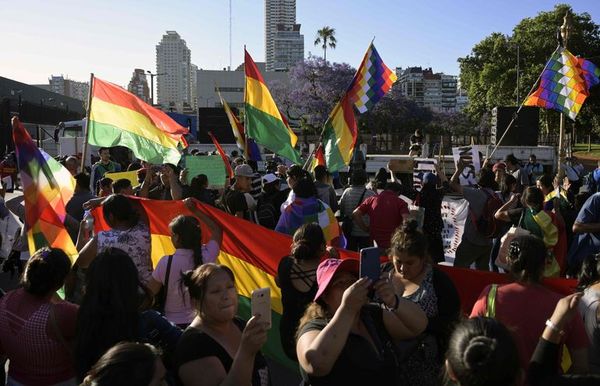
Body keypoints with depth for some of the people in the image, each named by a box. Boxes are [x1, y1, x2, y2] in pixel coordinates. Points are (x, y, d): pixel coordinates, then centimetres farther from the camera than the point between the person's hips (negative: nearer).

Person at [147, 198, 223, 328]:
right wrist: (195, 211, 11)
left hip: (173, 324, -2)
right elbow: (217, 230, 6)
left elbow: (150, 293, -6)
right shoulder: (206, 257, -11)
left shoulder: (166, 263, -17)